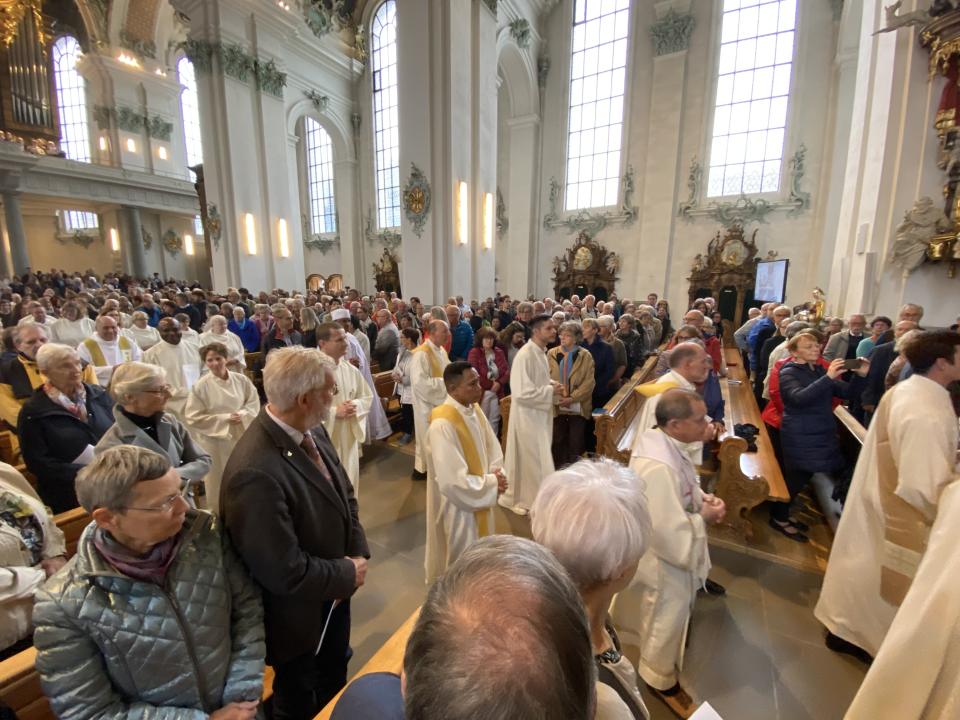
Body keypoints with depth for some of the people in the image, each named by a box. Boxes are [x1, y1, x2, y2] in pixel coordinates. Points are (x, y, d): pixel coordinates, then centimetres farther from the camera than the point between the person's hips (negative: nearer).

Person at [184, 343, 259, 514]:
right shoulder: (200, 386, -12)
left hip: (241, 436, 3)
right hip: (215, 439, -3)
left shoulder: (241, 379, -4)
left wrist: (243, 415, -16)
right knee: (218, 480, 10)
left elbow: (254, 402, 3)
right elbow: (192, 417, -12)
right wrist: (224, 419, -17)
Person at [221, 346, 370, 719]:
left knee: (335, 685, 32)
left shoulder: (312, 431, -10)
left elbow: (343, 495, 1)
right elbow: (285, 572, -32)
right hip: (299, 613, -7)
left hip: (333, 595, 7)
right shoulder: (256, 472, -37)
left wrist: (358, 552, -11)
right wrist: (348, 573, -17)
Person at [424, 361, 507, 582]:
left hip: (481, 499, 8)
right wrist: (492, 483, -20)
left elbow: (493, 449, 6)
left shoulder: (474, 409, -5)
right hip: (458, 507, -8)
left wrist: (496, 474, -13)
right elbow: (453, 481, -30)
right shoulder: (443, 425, -30)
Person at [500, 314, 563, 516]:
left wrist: (551, 385, -1)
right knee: (527, 458, 6)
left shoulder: (541, 352, 5)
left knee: (537, 457, 21)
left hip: (539, 414, 9)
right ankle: (516, 498, 28)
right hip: (528, 416, -9)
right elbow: (522, 393, -28)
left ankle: (530, 495, 40)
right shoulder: (525, 355, -24)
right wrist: (550, 391, -20)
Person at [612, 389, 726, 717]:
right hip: (667, 559, -10)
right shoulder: (658, 468, -40)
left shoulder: (663, 443, -10)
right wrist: (704, 517, -18)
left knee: (672, 614, 34)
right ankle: (661, 678, 47)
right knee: (667, 619, 18)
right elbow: (671, 533, -32)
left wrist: (701, 496, -8)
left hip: (673, 550, 10)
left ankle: (659, 663, 62)